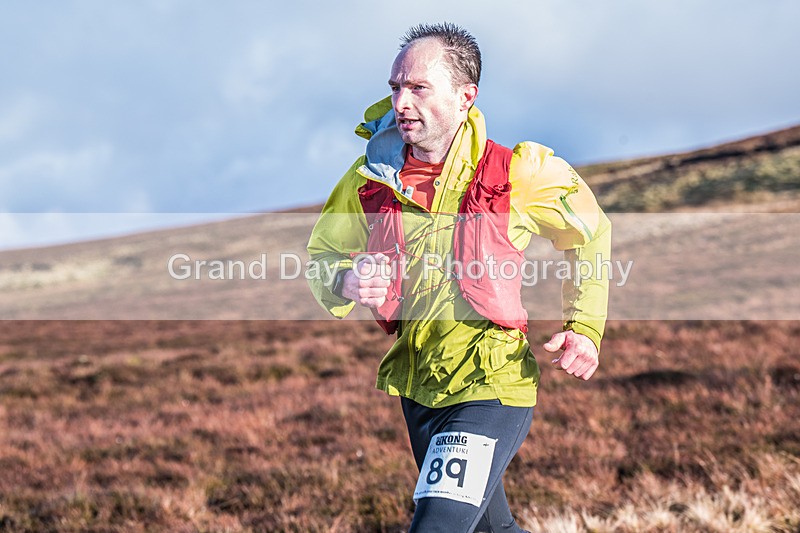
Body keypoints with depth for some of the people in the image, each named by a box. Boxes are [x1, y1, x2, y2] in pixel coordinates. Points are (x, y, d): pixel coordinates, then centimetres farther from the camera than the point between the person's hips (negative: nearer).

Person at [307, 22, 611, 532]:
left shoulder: (519, 173, -12)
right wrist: (344, 283, -16)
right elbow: (322, 254, 8)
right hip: (417, 387, 5)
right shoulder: (372, 176, -5)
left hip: (492, 384, -5)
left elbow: (589, 232, 6)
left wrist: (585, 327, -3)